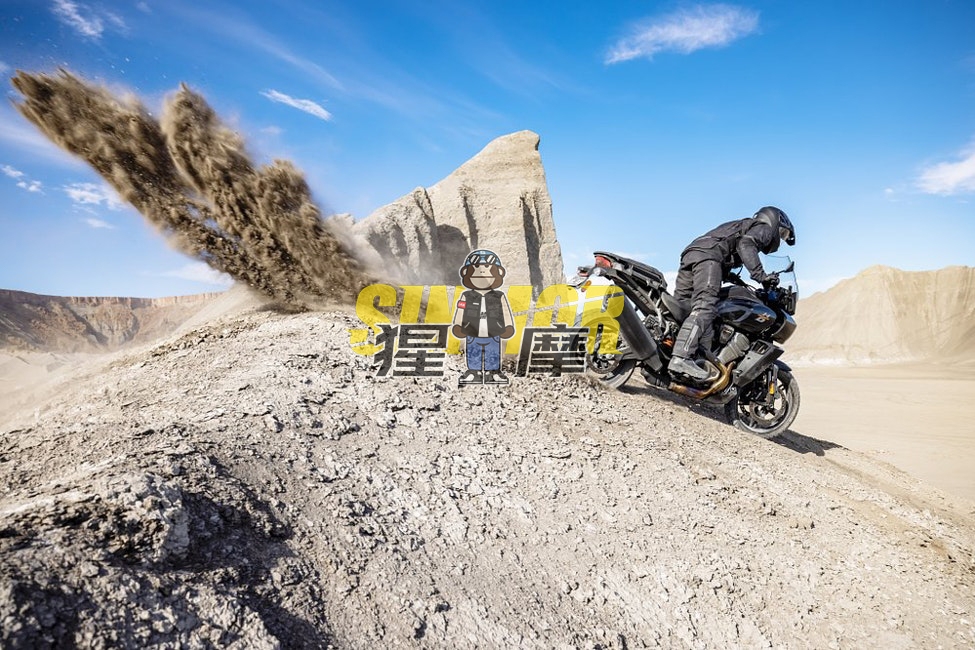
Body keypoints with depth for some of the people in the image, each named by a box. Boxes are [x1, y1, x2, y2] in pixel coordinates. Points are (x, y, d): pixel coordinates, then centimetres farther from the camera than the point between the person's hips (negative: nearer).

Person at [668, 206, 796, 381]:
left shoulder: (744, 225, 41)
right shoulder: (766, 228, 14)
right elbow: (746, 244, -9)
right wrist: (760, 275, -17)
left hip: (690, 252, 10)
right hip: (708, 255, -10)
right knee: (705, 307, -24)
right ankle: (681, 358, -39)